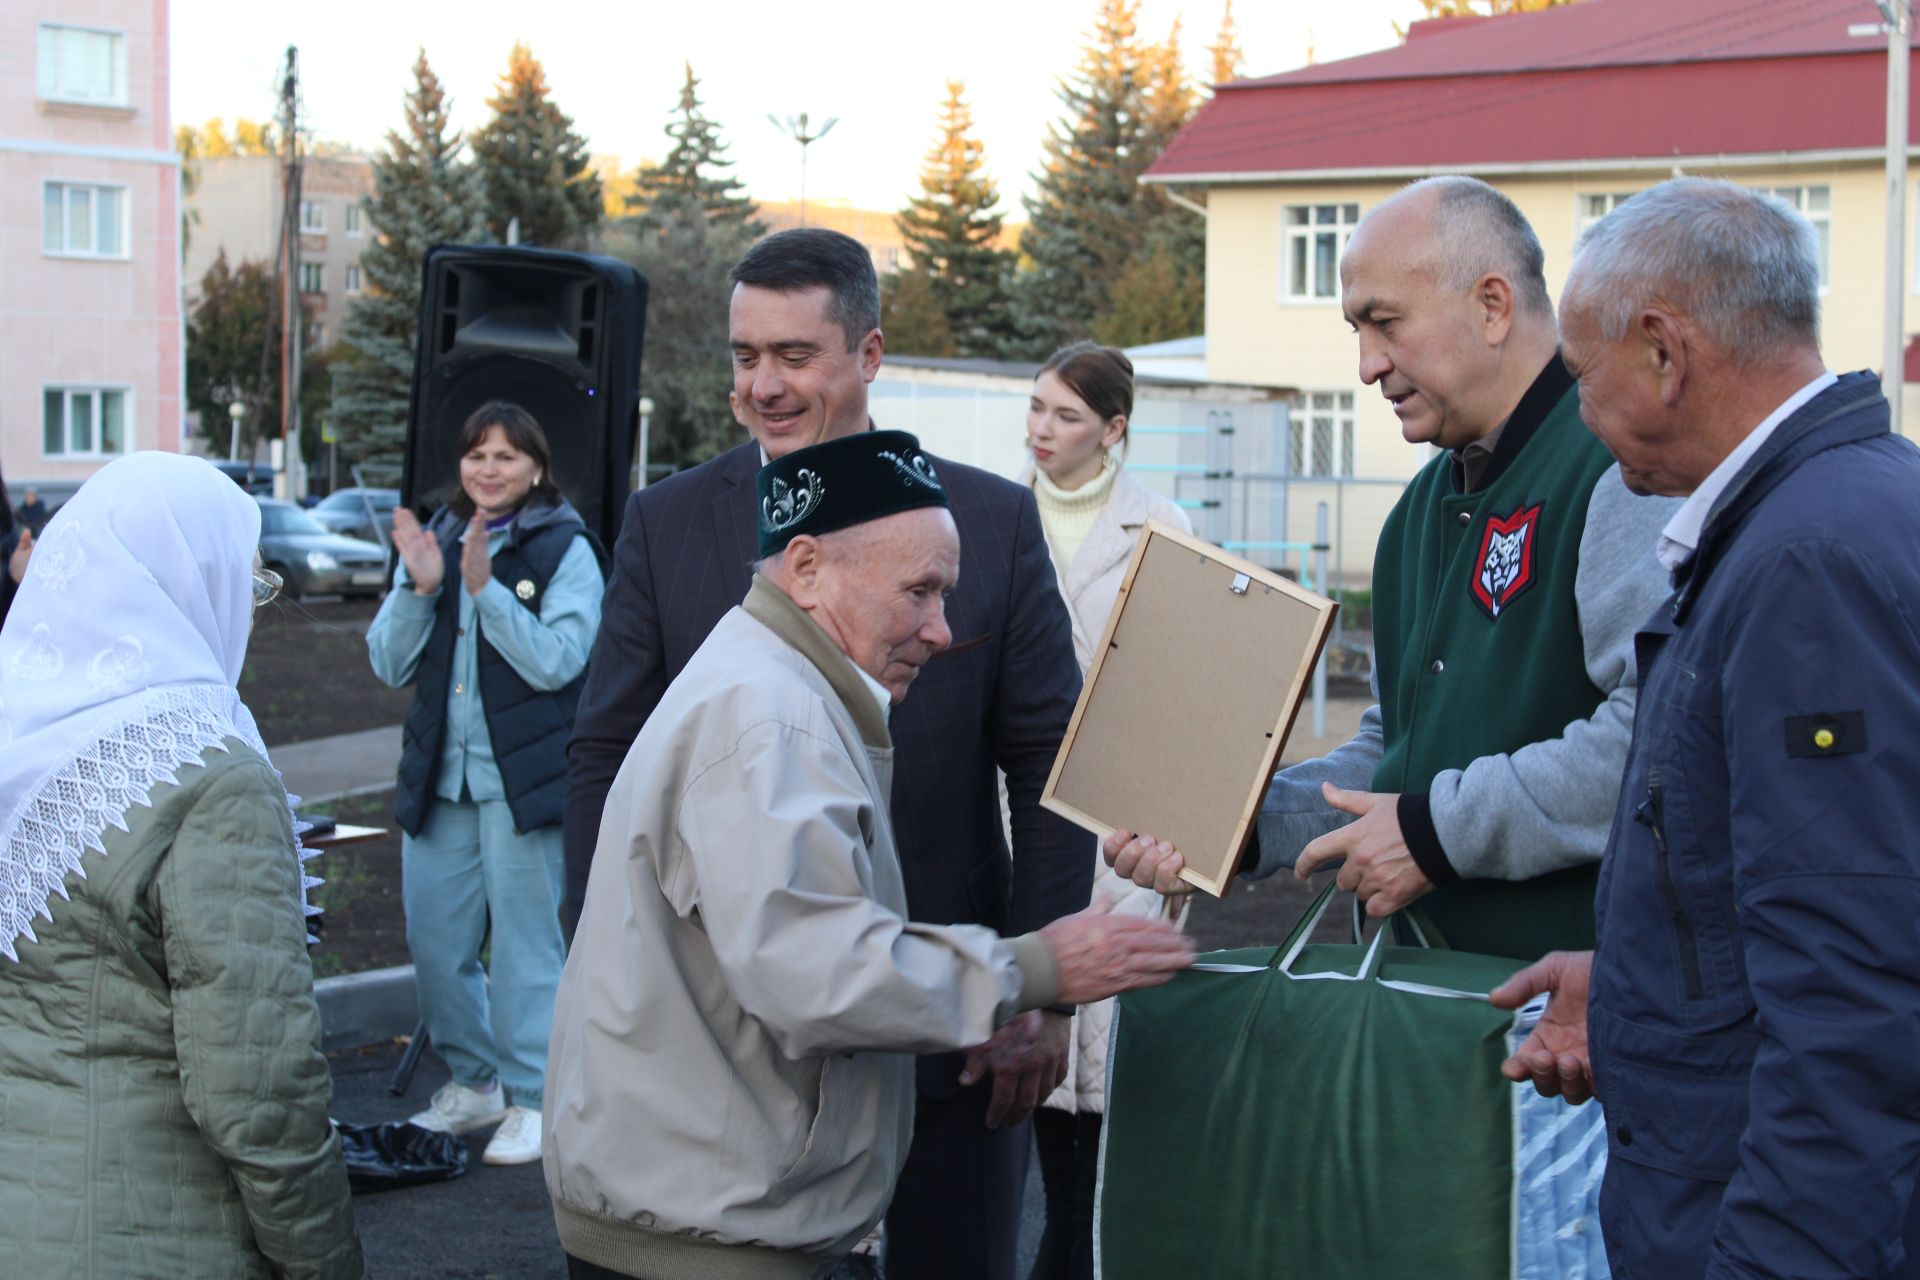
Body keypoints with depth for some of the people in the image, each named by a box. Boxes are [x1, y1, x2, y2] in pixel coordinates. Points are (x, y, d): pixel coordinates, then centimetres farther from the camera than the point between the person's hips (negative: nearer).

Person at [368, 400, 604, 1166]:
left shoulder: (566, 550, -3)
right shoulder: (432, 541, 11)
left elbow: (557, 661, -16)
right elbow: (389, 665, 7)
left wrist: (484, 587, -22)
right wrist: (420, 588, -9)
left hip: (523, 778, -5)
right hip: (438, 777, 5)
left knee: (525, 943, -2)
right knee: (433, 939, 10)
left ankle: (533, 1101, 9)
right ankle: (473, 1082, 28)